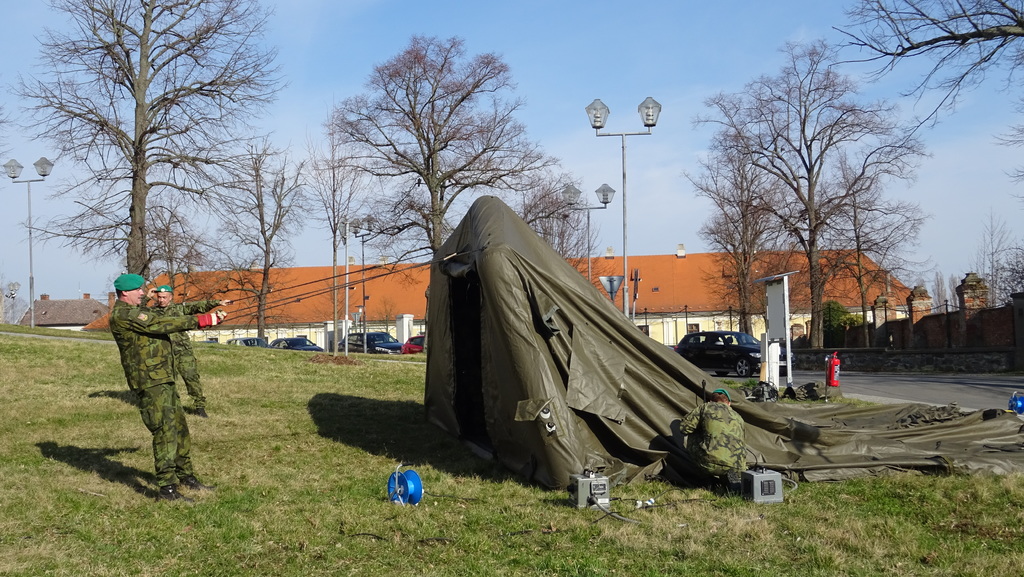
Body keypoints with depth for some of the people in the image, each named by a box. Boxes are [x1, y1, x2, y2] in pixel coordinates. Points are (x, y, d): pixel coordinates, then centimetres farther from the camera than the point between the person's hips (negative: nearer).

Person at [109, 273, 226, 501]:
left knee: (179, 428, 16)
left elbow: (164, 323, 16)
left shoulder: (137, 311, 19)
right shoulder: (123, 315, -14)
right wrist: (201, 321, -18)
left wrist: (210, 318, 7)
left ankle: (186, 476, 28)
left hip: (163, 379, 11)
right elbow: (162, 325, -20)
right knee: (164, 431, -10)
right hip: (149, 382, -11)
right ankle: (167, 488, -6)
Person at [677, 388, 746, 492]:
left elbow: (684, 427, 12)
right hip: (737, 467, 3)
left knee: (693, 443, 25)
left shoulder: (706, 408, 12)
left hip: (711, 464, -3)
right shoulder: (738, 417, 23)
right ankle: (730, 476, 5)